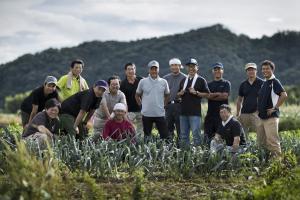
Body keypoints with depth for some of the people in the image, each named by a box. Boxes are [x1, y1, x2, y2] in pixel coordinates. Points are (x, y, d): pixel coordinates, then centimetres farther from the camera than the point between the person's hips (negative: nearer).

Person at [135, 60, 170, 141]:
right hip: (146, 114, 0)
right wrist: (141, 105, 3)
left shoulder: (163, 82, 3)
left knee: (165, 136, -2)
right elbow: (137, 95, 11)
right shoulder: (143, 82, 0)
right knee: (147, 136, 8)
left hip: (160, 114, 0)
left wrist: (163, 105, 7)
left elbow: (167, 95, 17)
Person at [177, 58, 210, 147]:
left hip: (195, 112, -6)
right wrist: (180, 93, 3)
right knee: (183, 135, 9)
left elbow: (207, 94, -2)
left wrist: (196, 93, -14)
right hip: (183, 111, 6)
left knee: (196, 134, -9)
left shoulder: (201, 80, 1)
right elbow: (178, 94, 25)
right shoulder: (183, 80, 18)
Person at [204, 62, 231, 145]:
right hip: (210, 113, 3)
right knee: (208, 136, 0)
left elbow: (225, 96, -7)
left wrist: (212, 95, -3)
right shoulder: (209, 84, 17)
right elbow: (207, 95, -1)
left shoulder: (226, 83, 8)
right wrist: (218, 94, -11)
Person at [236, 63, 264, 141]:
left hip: (256, 112, -4)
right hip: (244, 113, 4)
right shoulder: (243, 84, 13)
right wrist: (238, 114, 11)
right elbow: (239, 100, 18)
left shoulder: (261, 83, 1)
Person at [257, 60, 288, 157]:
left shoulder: (275, 82, -9)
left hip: (271, 117, -9)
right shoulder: (264, 83, 16)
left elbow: (284, 95, -21)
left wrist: (275, 108, -18)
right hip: (262, 117, 9)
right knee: (261, 142, 12)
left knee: (272, 141, -10)